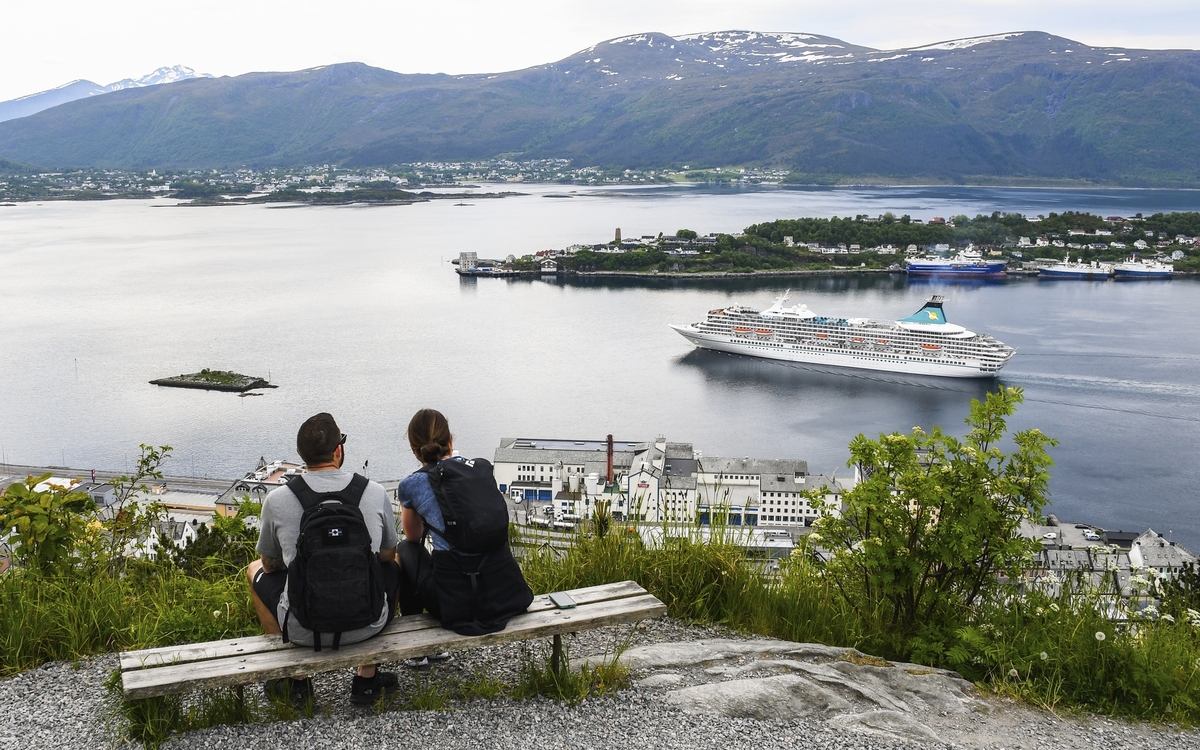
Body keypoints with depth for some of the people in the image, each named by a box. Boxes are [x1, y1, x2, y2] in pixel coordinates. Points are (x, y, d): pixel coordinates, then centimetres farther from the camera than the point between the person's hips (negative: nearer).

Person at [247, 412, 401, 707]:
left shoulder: (276, 500, -8)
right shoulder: (375, 493, -6)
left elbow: (271, 565, 9)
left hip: (303, 631, 0)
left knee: (256, 570, 28)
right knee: (394, 566, 31)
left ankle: (296, 682, 31)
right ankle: (367, 678, 31)